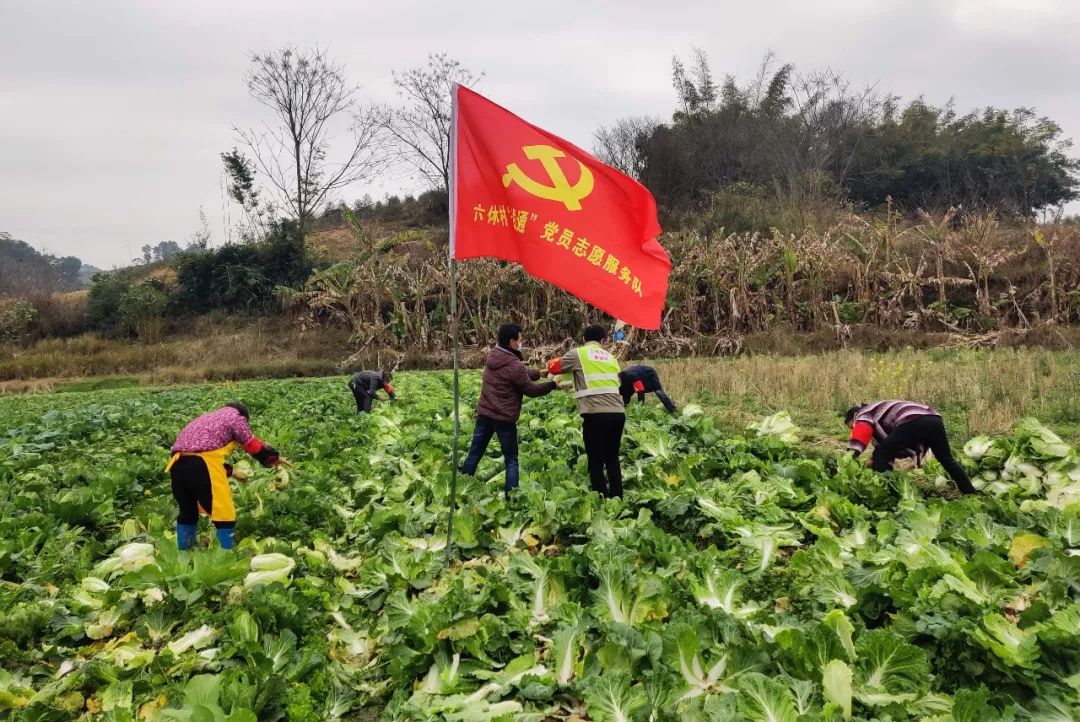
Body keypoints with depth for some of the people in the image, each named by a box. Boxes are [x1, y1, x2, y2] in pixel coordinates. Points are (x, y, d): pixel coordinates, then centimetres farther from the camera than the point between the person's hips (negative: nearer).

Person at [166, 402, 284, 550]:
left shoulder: (208, 418, 33)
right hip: (202, 465, -8)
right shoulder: (236, 416, 12)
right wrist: (275, 457, 29)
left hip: (177, 463, 8)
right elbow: (254, 446, 13)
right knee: (224, 514, 4)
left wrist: (231, 471, 45)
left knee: (187, 512, 25)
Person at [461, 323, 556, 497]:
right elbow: (530, 389, -10)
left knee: (474, 454, 13)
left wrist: (539, 373, 17)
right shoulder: (514, 365, -20)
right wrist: (552, 385, 3)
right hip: (504, 418, -7)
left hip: (484, 414, 7)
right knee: (511, 460, 5)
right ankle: (510, 496, 3)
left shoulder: (493, 356, 5)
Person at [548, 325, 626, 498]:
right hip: (618, 413, 5)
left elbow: (554, 367, 12)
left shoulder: (578, 353, 6)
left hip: (596, 414, -5)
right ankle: (617, 499, 21)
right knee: (612, 458, 20)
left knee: (596, 462, 4)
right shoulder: (611, 358, 21)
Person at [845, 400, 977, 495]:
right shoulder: (879, 415, 39)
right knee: (946, 459, 28)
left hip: (913, 421, -10)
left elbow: (862, 430, -9)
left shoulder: (864, 413, 15)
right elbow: (884, 443, 35)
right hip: (934, 419, 10)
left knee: (880, 456, -2)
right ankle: (971, 494, 40)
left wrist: (853, 451, -18)